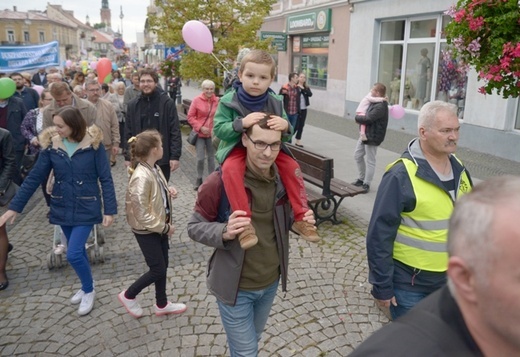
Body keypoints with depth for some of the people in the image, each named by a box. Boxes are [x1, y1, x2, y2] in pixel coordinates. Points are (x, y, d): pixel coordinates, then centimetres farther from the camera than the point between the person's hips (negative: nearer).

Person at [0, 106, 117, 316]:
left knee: (73, 254, -9)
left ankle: (89, 291, 17)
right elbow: (35, 177, 0)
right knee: (77, 250, 16)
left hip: (86, 207, -4)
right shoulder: (51, 145, -4)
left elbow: (105, 179, -10)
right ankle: (86, 287, 39)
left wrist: (109, 209, -13)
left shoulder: (93, 144, -14)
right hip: (62, 207, 4)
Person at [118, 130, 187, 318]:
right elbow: (142, 214, -27)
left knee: (163, 266, 18)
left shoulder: (154, 169, -1)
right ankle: (128, 296, 28)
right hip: (147, 230, -9)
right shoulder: (141, 177, -29)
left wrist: (169, 191, -3)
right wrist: (165, 227, -19)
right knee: (158, 270, 4)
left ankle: (162, 304, 36)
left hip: (159, 226, 9)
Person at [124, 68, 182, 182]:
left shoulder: (167, 103, -6)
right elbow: (129, 133, 8)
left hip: (162, 158, -3)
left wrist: (175, 156, -13)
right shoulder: (133, 105, 5)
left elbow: (175, 131, -8)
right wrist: (128, 157, 5)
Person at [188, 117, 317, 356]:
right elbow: (195, 227, -15)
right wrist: (224, 232, -34)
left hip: (271, 282, 6)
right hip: (235, 286, -5)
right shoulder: (220, 182, -24)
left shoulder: (283, 179, -7)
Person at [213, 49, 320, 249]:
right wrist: (242, 123, -34)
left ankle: (300, 217, -3)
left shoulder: (275, 102, -3)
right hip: (237, 148, -3)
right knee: (231, 170, -34)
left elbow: (287, 134, -1)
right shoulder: (229, 101, -12)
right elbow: (218, 129, -16)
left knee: (292, 166, -13)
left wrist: (285, 126, -27)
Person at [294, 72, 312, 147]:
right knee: (296, 125, -5)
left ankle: (298, 140, 19)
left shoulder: (306, 88, 7)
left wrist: (303, 89, -18)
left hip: (303, 109, 5)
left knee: (301, 125, 9)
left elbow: (310, 94, -11)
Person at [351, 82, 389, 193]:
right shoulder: (374, 103, 10)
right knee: (358, 156, 17)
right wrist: (360, 117, 0)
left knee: (370, 161, 2)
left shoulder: (380, 106, -22)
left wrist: (357, 117, -9)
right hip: (364, 134, 10)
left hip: (372, 137, -10)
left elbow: (368, 119, -28)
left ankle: (366, 184, 12)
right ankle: (361, 179, 31)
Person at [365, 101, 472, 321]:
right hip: (409, 282, -6)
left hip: (449, 278, 6)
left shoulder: (459, 168, 1)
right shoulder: (401, 175, -21)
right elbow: (379, 234, -19)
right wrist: (382, 285, -16)